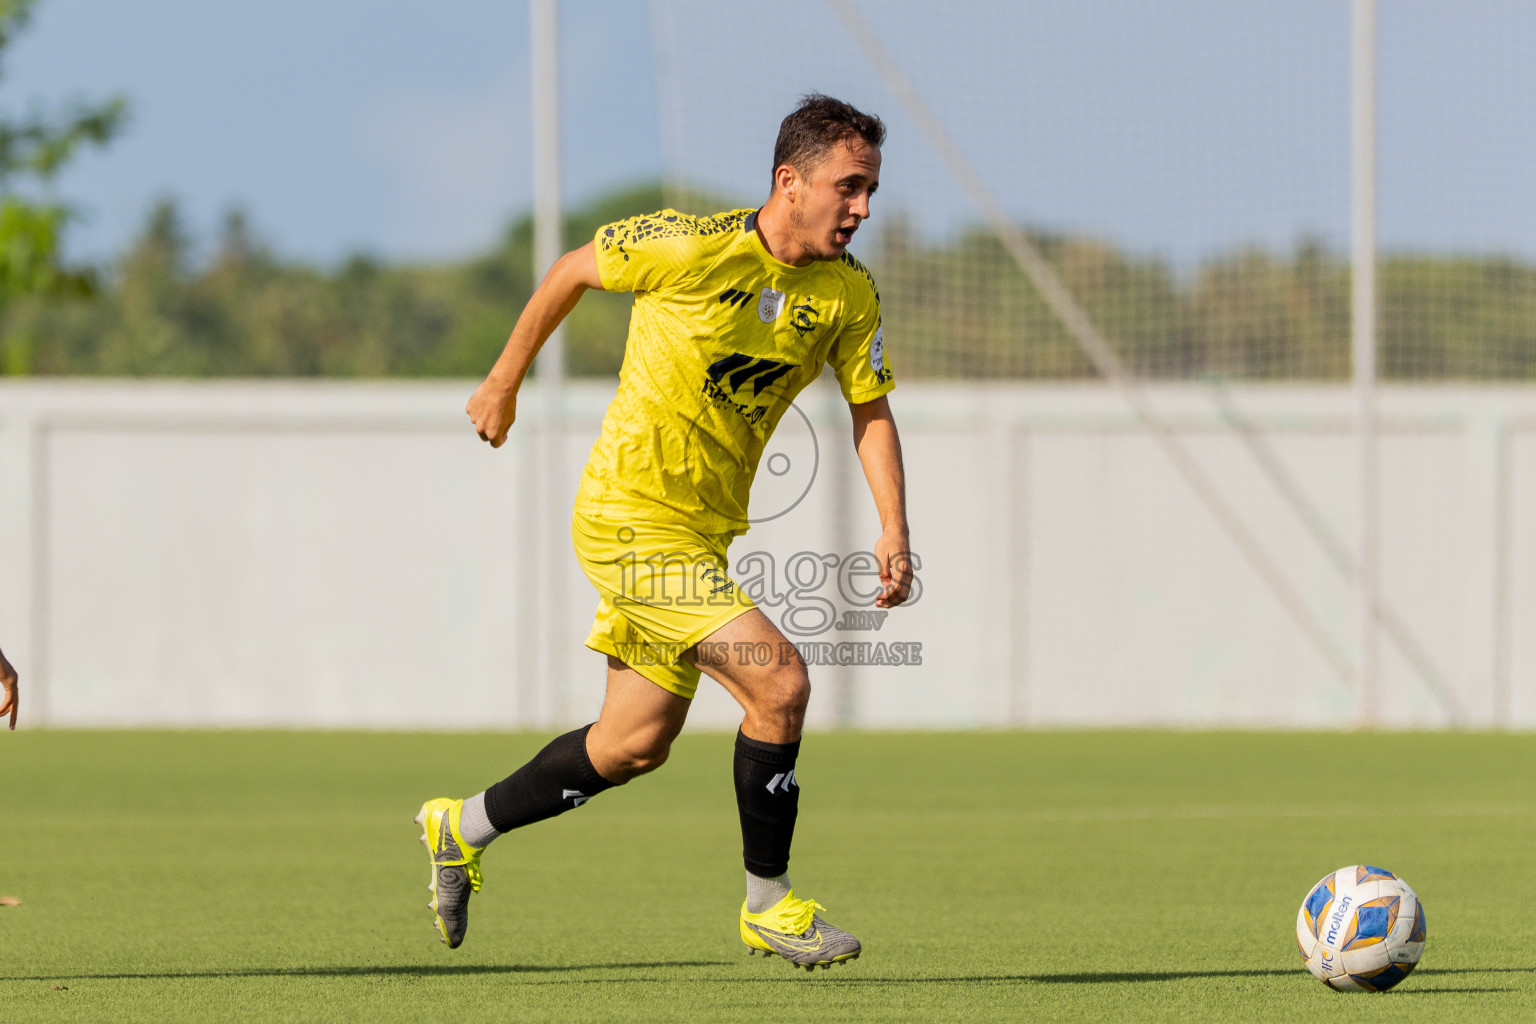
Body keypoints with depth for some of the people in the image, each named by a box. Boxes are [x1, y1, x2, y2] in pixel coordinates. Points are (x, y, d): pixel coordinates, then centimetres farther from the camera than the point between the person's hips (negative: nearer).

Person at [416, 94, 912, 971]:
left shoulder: (852, 295, -2)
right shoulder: (694, 249, -19)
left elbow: (871, 411, 7)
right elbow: (574, 270, -3)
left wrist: (894, 532, -7)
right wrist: (506, 381, 6)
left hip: (702, 534, 8)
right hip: (630, 520, -8)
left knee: (635, 745, 16)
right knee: (779, 681, -17)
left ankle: (463, 828, 35)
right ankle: (768, 904, -3)